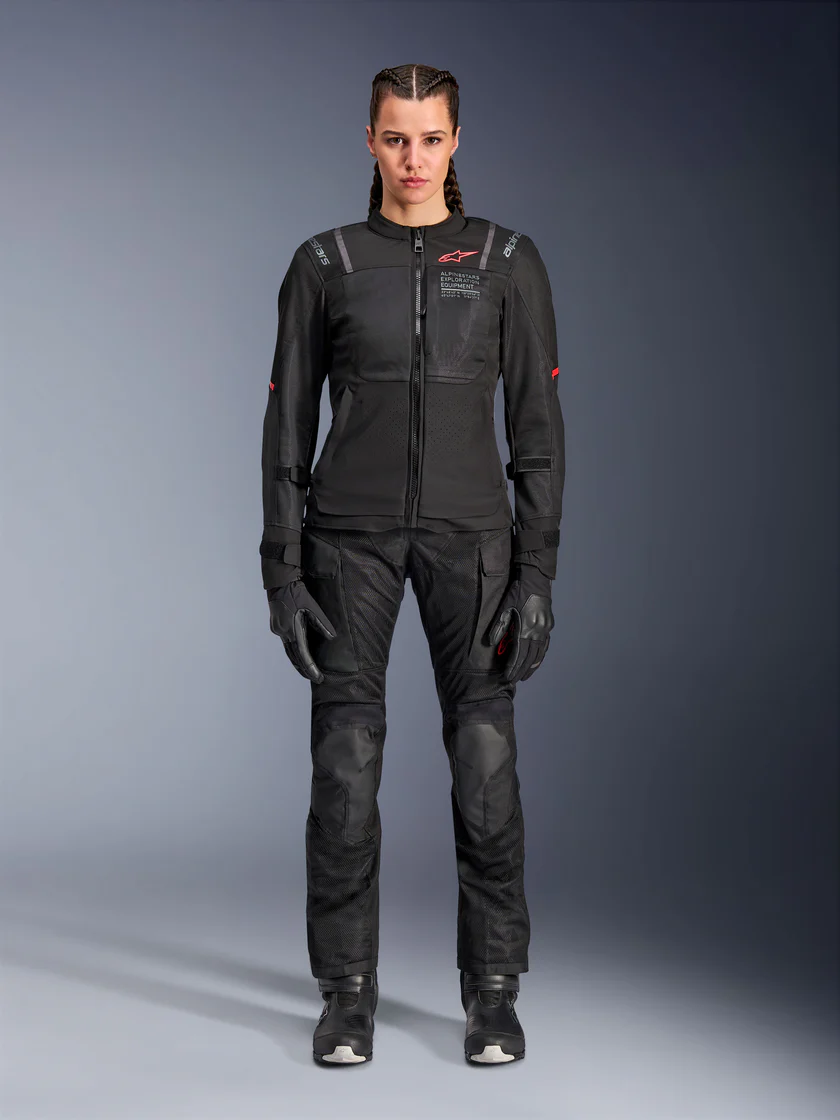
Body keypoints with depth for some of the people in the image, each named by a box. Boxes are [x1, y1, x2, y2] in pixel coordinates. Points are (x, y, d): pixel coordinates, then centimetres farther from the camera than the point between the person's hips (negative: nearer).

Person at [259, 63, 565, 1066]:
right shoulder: (324, 264, 5)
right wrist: (283, 574, -2)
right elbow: (288, 426, 5)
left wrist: (537, 574, -5)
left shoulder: (508, 261, 4)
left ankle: (493, 993, 12)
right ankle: (348, 994, 12)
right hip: (351, 530, 0)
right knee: (345, 762, -2)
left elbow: (537, 426, 2)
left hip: (470, 529, 0)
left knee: (485, 759, -3)